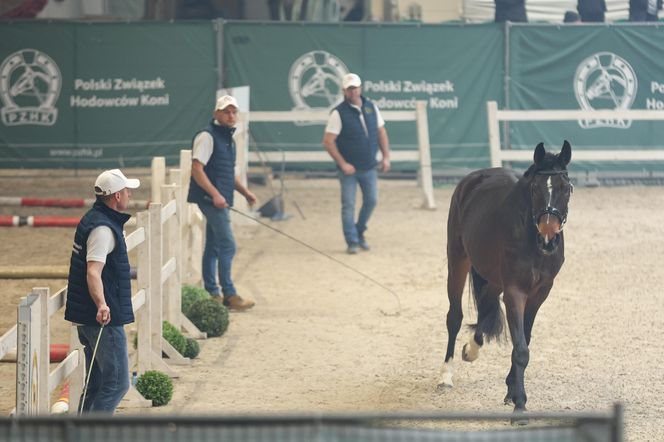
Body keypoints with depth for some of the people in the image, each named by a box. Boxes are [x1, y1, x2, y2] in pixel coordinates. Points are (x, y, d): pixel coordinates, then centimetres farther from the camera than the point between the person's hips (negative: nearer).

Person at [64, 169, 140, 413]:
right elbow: (93, 272, -31)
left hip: (86, 317, 11)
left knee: (97, 385, 15)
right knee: (117, 383, -9)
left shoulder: (93, 219, 15)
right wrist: (102, 306, -46)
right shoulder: (103, 229, -18)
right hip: (106, 320, -11)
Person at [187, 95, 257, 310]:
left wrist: (245, 191, 17)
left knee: (213, 247, 13)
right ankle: (229, 295, -9)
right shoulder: (207, 136, -12)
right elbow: (197, 169, -19)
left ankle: (211, 293, 18)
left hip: (220, 200, 10)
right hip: (211, 199, -10)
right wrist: (215, 194, -24)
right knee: (227, 246, -11)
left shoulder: (228, 138, 18)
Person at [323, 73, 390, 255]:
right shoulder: (339, 113, -12)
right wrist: (342, 164, -17)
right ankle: (352, 242, 5)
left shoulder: (371, 108, 3)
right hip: (349, 168, -5)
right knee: (348, 205, -3)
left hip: (369, 167, 5)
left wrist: (386, 156, 3)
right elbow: (328, 141, -14)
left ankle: (359, 233, 29)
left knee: (371, 200, 8)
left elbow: (381, 132, 12)